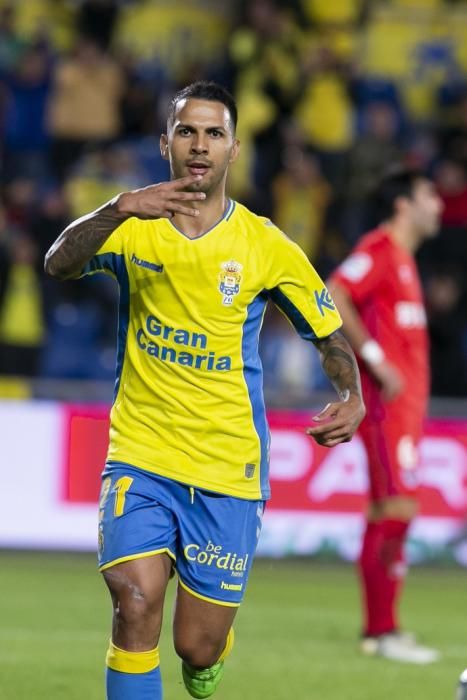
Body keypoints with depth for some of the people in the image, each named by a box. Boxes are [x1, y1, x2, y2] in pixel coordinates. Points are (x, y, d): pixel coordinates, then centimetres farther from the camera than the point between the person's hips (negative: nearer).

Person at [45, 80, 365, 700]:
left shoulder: (266, 246, -1)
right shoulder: (134, 227, 0)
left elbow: (330, 334, 7)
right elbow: (59, 264, -18)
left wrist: (352, 398, -13)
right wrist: (120, 209, -35)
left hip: (228, 466, 0)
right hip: (140, 455, 0)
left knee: (198, 649, 2)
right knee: (136, 602, -23)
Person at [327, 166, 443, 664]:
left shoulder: (401, 255, 19)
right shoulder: (378, 250, -11)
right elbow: (333, 296, -24)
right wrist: (375, 358, -23)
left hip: (405, 399, 10)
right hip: (386, 399, -10)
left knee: (390, 512, 11)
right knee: (394, 509, -12)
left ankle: (379, 628, 15)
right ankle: (383, 631, -12)